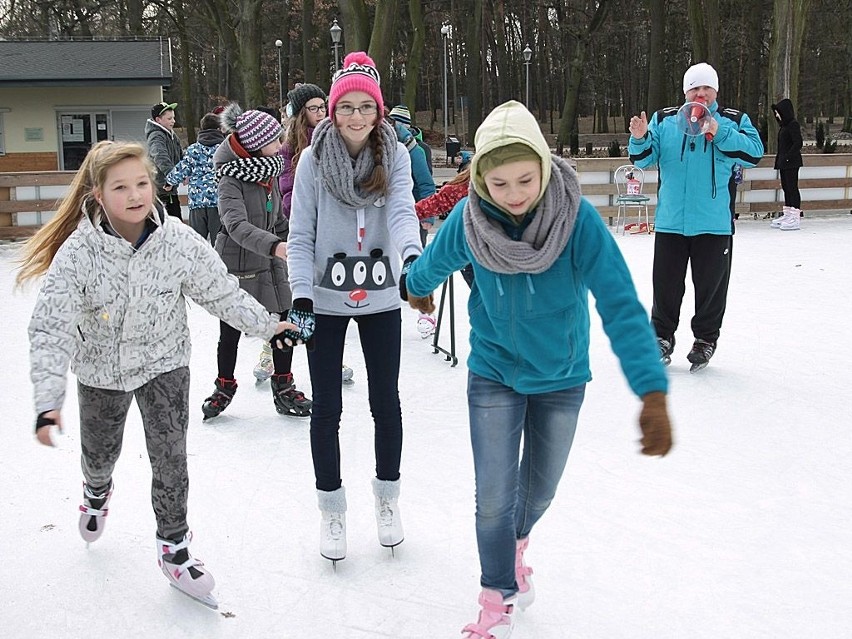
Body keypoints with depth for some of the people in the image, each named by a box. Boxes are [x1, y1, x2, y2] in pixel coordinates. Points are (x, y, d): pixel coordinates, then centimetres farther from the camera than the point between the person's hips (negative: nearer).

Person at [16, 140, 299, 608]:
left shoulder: (180, 242, -20)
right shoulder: (77, 252, -25)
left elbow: (221, 293, -6)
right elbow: (51, 328, -26)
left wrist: (265, 324, 1)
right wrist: (48, 401, -33)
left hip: (164, 363, 0)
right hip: (102, 368, 1)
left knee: (170, 458, -4)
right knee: (99, 452, 21)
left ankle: (174, 545, 18)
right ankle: (97, 492, 59)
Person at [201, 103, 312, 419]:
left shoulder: (270, 171, 4)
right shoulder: (232, 179, -19)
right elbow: (237, 226, -33)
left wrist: (281, 255, 22)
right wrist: (275, 246, -48)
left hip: (268, 264, 6)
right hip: (236, 267, -6)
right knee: (230, 334, 8)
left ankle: (284, 389, 21)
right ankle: (224, 388, 31)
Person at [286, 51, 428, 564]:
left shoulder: (395, 155, -3)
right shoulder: (313, 160, -7)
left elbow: (402, 210, -19)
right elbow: (301, 235, -6)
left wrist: (412, 254, -39)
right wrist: (301, 294, -15)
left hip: (381, 298, 1)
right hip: (326, 301, -1)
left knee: (386, 401, 11)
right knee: (327, 408, 6)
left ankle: (388, 497, 31)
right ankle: (332, 508, 23)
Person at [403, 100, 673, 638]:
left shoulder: (579, 219, -26)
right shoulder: (468, 221, -20)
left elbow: (622, 307, -29)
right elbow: (432, 266, 3)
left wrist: (653, 394, -38)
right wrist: (416, 287, 25)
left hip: (561, 376, 0)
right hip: (494, 373, 0)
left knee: (540, 489, 18)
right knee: (494, 498, -1)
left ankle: (516, 544, 53)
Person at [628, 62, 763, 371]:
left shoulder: (734, 121, 3)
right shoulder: (664, 120, 7)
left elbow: (754, 153, -10)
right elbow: (644, 159, 3)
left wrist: (719, 133, -18)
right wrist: (640, 139, -18)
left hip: (714, 223, -1)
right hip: (670, 221, 1)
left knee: (711, 284, 7)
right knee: (666, 283, 9)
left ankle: (705, 339, 22)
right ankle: (662, 335, 24)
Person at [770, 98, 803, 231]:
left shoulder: (793, 124, -11)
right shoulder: (784, 125, 16)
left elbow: (798, 143, -18)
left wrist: (788, 156, -21)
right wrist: (779, 159, 13)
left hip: (791, 162, -9)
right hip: (783, 163, 9)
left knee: (792, 187, -8)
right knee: (786, 188, 13)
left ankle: (795, 219, -7)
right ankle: (787, 215, 20)